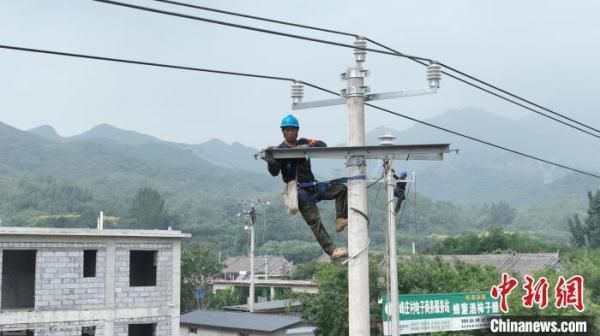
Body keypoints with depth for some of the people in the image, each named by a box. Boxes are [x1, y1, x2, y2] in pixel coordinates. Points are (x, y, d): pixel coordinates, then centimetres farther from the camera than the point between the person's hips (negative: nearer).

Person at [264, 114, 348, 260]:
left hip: (313, 186, 6)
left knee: (341, 189, -6)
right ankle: (332, 251, -18)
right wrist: (270, 159, -31)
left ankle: (341, 220, -9)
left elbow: (324, 147, 5)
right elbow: (274, 172, -11)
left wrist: (315, 143, -18)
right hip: (300, 191, -5)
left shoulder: (303, 143, 11)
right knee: (314, 221, -14)